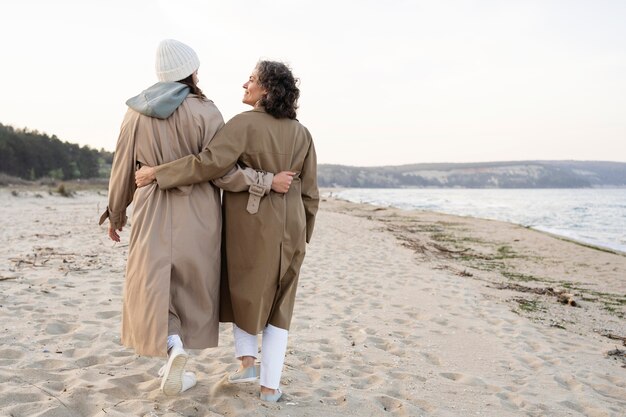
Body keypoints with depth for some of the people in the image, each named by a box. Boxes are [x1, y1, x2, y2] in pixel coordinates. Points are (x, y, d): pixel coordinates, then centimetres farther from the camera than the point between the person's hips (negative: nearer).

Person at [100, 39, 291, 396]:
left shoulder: (138, 112, 2)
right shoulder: (205, 111, -9)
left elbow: (124, 169, 7)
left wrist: (116, 213, 19)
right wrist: (267, 181, -6)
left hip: (153, 213, 2)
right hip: (196, 213, -1)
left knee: (154, 289, 9)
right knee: (189, 288, 13)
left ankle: (174, 346, -15)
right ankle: (174, 365, 22)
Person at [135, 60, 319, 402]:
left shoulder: (244, 124, -10)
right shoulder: (301, 133, 4)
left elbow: (210, 162, -24)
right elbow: (310, 193, 5)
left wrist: (157, 173, -17)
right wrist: (303, 234, 15)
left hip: (248, 224, -3)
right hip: (288, 227, 4)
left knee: (243, 290, 22)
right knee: (278, 304, 12)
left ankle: (247, 360, 12)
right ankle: (270, 385, 13)